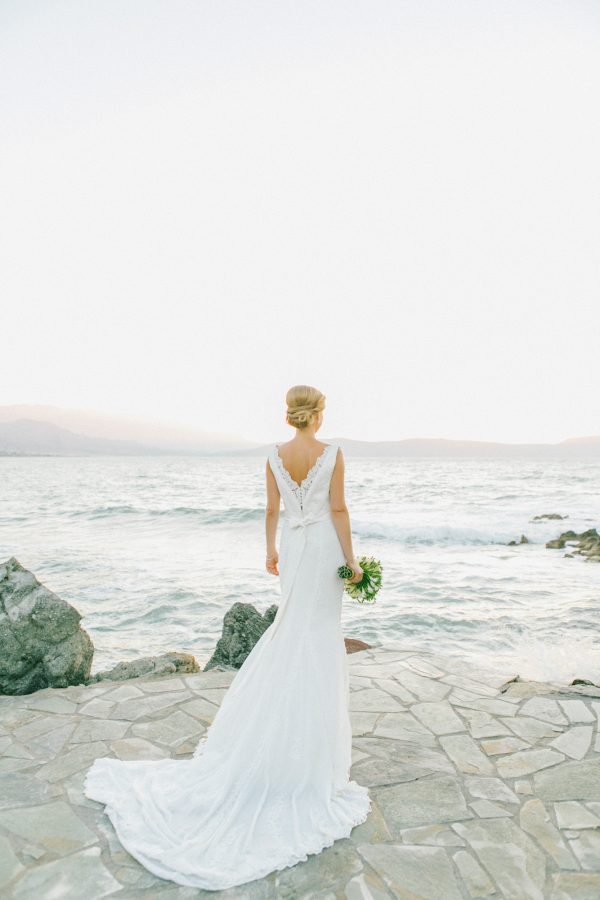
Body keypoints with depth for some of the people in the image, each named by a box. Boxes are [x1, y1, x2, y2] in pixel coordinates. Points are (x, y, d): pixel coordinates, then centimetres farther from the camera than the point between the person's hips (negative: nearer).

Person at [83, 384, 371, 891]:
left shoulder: (275, 456, 0)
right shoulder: (332, 453, -13)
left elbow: (272, 510, 6)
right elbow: (338, 510, -13)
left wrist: (271, 551, 19)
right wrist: (351, 560, -5)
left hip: (292, 547, 4)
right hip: (324, 546, -4)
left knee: (294, 625, 20)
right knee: (321, 631, 5)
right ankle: (317, 730, 17)